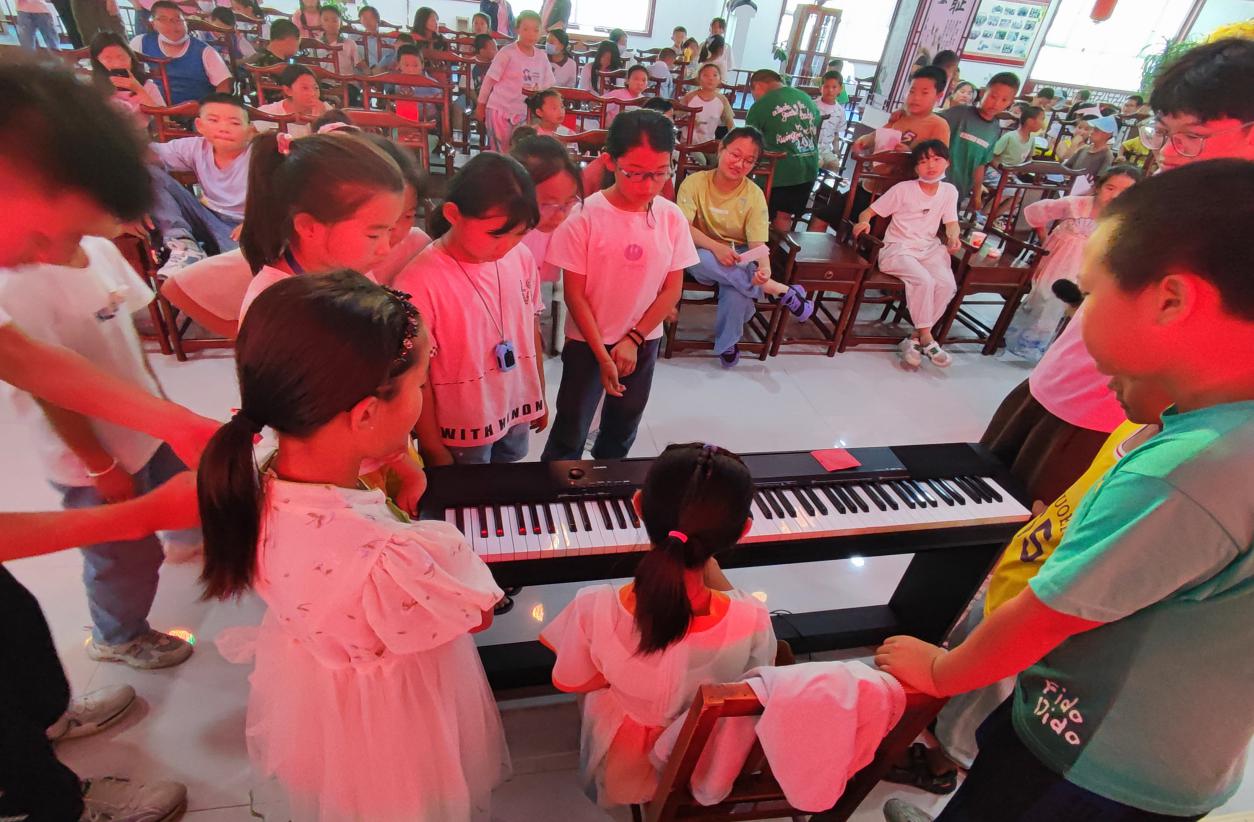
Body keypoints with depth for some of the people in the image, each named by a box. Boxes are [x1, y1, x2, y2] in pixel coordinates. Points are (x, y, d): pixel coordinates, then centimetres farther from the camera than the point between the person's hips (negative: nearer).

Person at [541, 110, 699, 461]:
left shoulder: (672, 217, -8)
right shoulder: (585, 216, -19)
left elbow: (672, 289, -4)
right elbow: (574, 294, -15)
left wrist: (633, 339, -12)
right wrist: (603, 355, -16)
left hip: (644, 342, 4)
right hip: (586, 342, -4)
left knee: (622, 430, 22)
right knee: (570, 434, 7)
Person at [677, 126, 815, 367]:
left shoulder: (754, 195, -7)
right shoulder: (695, 182, -9)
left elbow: (758, 243, -15)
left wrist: (764, 268, -38)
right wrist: (716, 247, -36)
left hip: (738, 260, 0)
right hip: (704, 256, 1)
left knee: (737, 293, -36)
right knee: (696, 258, -38)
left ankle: (727, 343, -7)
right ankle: (779, 289, -27)